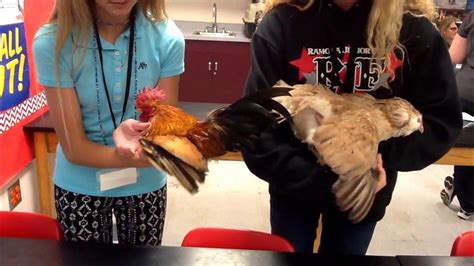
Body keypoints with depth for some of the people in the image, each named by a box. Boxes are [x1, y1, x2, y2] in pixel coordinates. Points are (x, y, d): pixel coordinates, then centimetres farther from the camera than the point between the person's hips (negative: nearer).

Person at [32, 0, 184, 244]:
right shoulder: (52, 42, -22)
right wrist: (139, 158, -35)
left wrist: (143, 137, -35)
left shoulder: (166, 37, -19)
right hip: (80, 187, -1)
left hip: (145, 184, 1)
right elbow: (74, 148, -19)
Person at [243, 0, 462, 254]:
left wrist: (382, 153, -25)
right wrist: (323, 182, -30)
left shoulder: (414, 30, -15)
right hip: (294, 188, -1)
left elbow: (442, 121, -8)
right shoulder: (281, 23, -21)